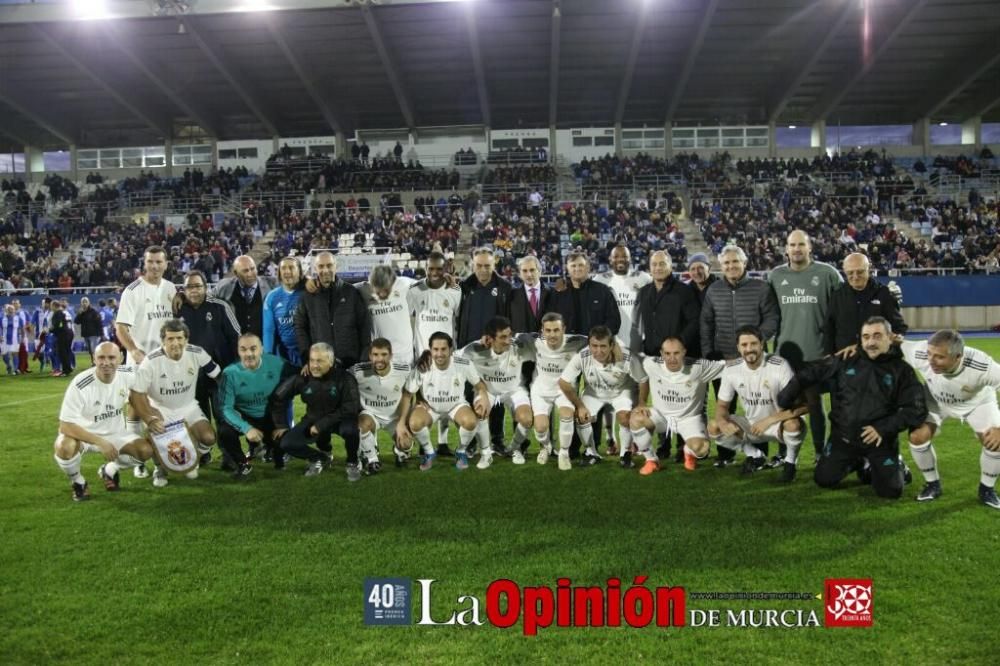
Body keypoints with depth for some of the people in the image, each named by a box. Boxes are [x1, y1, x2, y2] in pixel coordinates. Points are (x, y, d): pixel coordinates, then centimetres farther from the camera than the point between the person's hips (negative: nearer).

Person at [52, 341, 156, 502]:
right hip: (82, 434, -4)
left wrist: (149, 417, -5)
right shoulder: (80, 385, -28)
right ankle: (78, 482, -2)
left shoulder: (128, 375, -15)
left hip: (115, 433, 4)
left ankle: (109, 470, 14)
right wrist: (101, 442, -31)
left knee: (147, 450, -17)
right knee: (65, 448, -36)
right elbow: (66, 426, -26)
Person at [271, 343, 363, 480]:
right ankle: (321, 458, 15)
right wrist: (281, 425, -3)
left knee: (349, 429, -38)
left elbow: (350, 409, -25)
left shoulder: (344, 378, -22)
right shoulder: (302, 377, -14)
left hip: (340, 419, -4)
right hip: (314, 420, 4)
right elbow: (279, 398, -1)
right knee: (286, 443, -15)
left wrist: (321, 425, -26)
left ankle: (352, 463, -5)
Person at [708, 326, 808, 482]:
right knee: (713, 427, -14)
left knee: (793, 424, -38)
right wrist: (723, 422, -24)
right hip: (751, 425, 5)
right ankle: (755, 456, 11)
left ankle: (790, 461, -3)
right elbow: (722, 405, 0)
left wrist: (769, 420, -32)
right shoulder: (731, 370, -10)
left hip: (779, 424, -4)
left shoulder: (780, 366, -23)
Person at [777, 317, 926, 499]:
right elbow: (808, 374, 6)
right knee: (823, 480, 0)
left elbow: (916, 410, -9)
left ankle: (896, 465, 25)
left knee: (890, 491, -9)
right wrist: (784, 402, 9)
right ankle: (857, 462, 28)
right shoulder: (846, 361, -1)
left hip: (879, 441, -2)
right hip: (843, 437, 2)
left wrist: (883, 428, -19)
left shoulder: (902, 370, -5)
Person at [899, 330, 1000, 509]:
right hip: (935, 400, 1)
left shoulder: (981, 366, -43)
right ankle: (932, 484, 8)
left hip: (977, 401, -1)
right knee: (917, 436, -17)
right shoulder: (921, 355, -39)